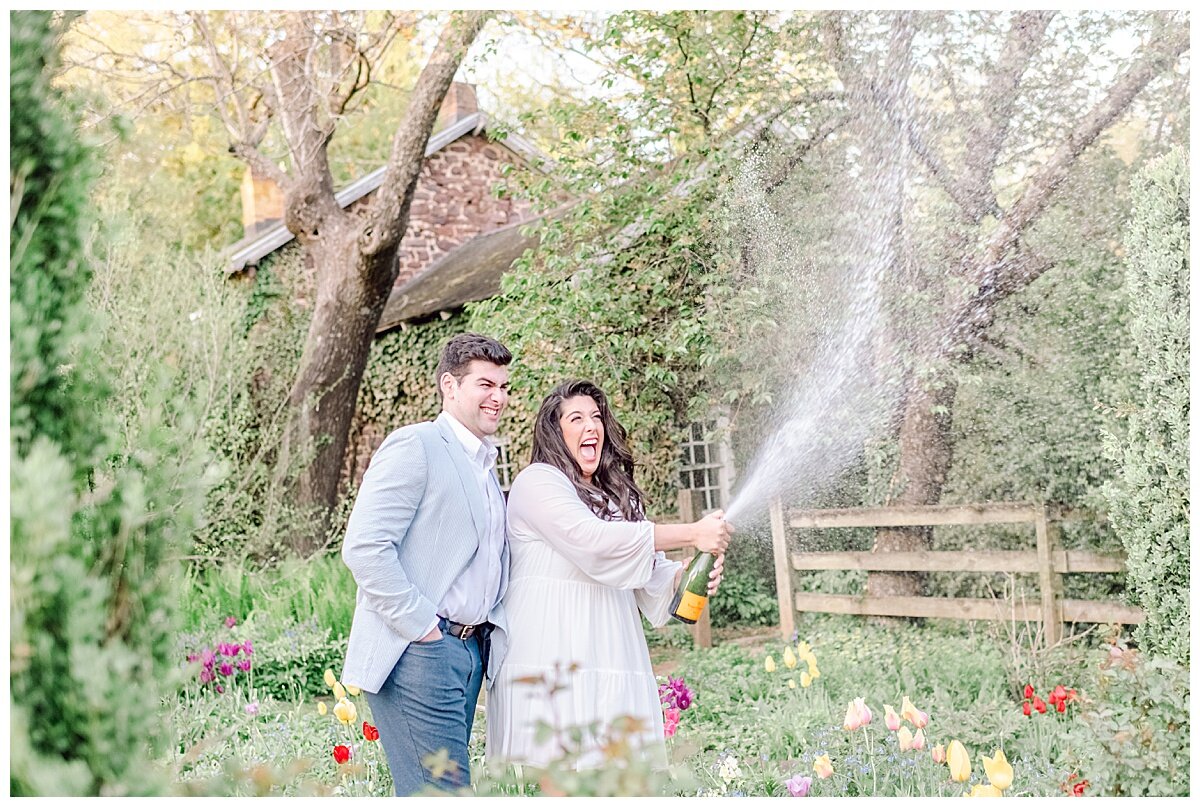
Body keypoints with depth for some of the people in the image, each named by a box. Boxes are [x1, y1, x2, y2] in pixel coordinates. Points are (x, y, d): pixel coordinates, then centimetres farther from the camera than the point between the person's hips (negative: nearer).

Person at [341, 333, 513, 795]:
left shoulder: (485, 465, 20)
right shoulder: (415, 446, -7)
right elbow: (363, 548, -16)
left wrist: (493, 625, 10)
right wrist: (421, 626, -16)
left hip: (471, 651, 9)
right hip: (418, 653, -8)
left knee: (445, 788, 11)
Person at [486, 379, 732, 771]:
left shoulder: (618, 496, 23)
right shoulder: (537, 481, -2)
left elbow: (650, 570, 20)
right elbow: (592, 539, -16)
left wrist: (687, 574, -4)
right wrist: (692, 534, -14)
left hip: (610, 660, 7)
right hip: (552, 662, -7)